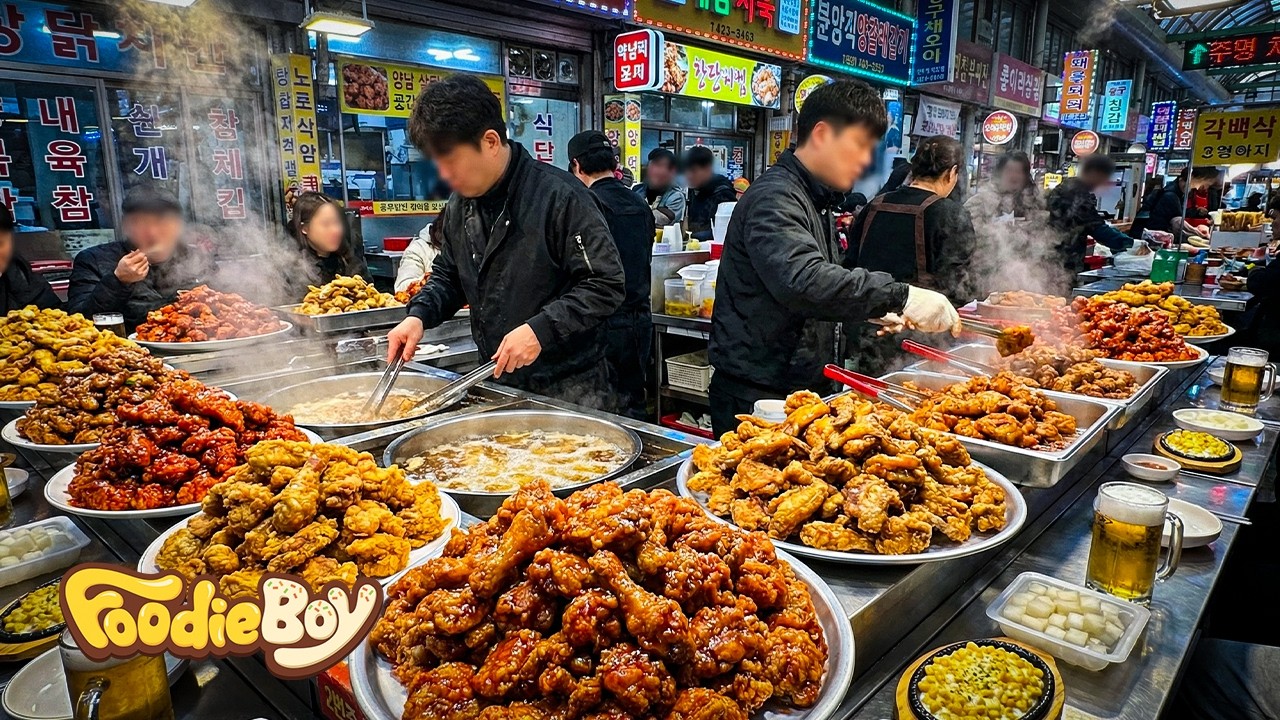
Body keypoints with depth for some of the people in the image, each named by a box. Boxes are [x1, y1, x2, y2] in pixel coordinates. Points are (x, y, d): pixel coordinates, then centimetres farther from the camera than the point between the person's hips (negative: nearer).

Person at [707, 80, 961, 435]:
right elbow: (803, 282, -35)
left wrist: (876, 313, 12)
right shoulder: (775, 198, -17)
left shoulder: (818, 201, 16)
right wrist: (900, 296, -35)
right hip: (757, 396, -9)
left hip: (803, 388, 10)